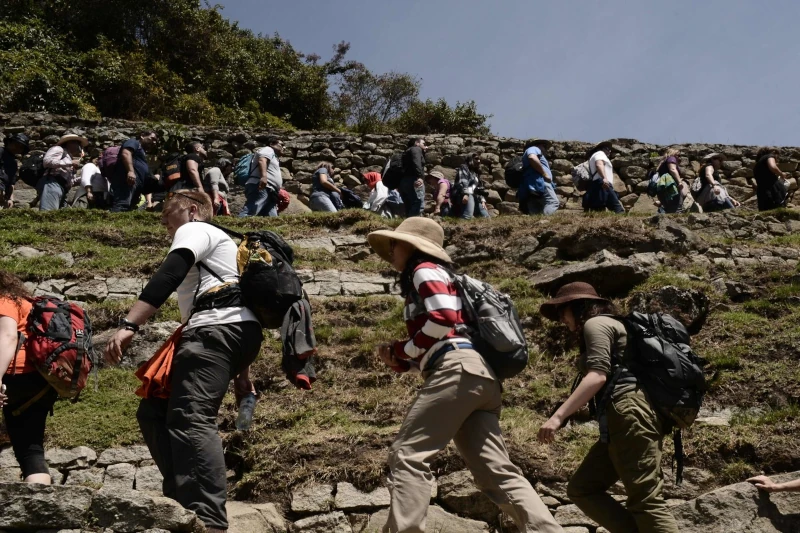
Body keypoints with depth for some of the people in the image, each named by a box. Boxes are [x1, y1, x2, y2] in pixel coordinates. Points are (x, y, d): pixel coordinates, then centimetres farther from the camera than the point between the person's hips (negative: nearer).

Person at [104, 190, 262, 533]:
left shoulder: (195, 230, 7)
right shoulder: (215, 244, 37)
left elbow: (169, 276, -14)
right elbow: (237, 306, 33)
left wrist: (128, 325, -24)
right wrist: (241, 370, 32)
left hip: (217, 330, -10)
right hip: (231, 331, 10)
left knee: (191, 421, -22)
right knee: (154, 411, 9)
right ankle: (183, 500, 1)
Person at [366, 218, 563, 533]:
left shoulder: (425, 270, 7)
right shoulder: (423, 278, 34)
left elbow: (444, 318, -12)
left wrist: (403, 349, 0)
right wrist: (399, 361, 14)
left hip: (459, 370, -10)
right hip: (480, 376, 10)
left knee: (407, 456, -12)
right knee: (496, 470, 2)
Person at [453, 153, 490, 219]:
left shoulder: (476, 172, 29)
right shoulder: (464, 168, 6)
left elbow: (479, 188, 28)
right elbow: (463, 182, -12)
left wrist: (482, 200, 12)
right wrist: (465, 193, -28)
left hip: (474, 197, 9)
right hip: (461, 196, -9)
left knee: (486, 217, -1)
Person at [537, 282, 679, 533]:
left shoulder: (596, 323, 0)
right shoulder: (609, 326, 30)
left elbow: (598, 375, -15)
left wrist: (558, 416, -21)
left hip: (630, 413, -10)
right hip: (622, 419, 10)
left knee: (646, 500, -14)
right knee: (581, 488, 6)